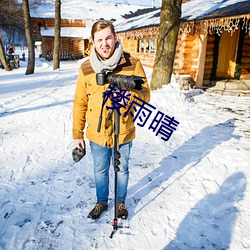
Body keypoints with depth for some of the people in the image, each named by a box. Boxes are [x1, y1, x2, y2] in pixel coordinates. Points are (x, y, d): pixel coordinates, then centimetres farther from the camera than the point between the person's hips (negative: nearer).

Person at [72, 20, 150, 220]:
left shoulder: (132, 64, -11)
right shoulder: (86, 68, -6)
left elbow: (145, 95, -8)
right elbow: (80, 103, 0)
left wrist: (132, 95, -31)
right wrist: (77, 134, 2)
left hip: (123, 132, -1)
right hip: (97, 134, 2)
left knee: (122, 170, 19)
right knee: (100, 171, 20)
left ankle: (121, 202, 45)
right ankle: (101, 202, 46)